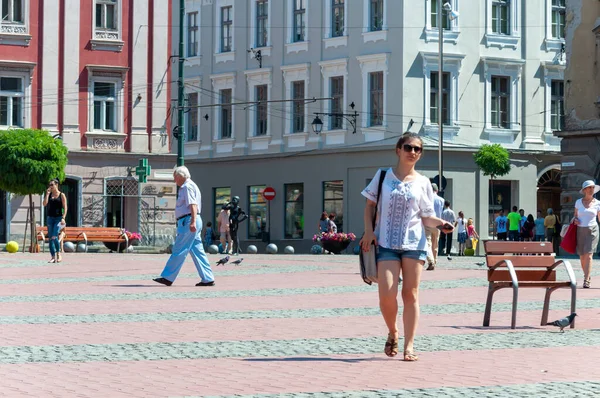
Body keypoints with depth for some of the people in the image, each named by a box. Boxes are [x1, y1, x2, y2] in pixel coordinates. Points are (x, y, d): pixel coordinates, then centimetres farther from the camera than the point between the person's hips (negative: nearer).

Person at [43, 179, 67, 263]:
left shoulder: (61, 195, 0)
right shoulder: (49, 195, 11)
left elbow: (65, 208, -4)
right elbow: (44, 204, -2)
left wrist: (63, 218, -15)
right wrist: (47, 194, -6)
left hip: (58, 218, -5)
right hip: (50, 217, 5)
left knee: (54, 237, -19)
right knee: (50, 238, 1)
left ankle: (58, 254, -3)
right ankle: (53, 257, 5)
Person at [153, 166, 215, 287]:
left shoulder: (187, 187, -9)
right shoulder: (190, 186, 23)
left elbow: (193, 205, -21)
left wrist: (193, 222, -30)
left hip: (188, 221, -10)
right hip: (191, 222, 10)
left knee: (178, 251, -7)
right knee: (197, 251, 7)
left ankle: (168, 278, -4)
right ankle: (208, 279, 5)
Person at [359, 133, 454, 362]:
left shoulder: (422, 183, 9)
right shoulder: (383, 176, 7)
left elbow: (426, 217, 10)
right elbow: (370, 205, 11)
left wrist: (441, 223, -10)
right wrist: (369, 230, -3)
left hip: (414, 243, 1)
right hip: (386, 243, -1)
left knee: (410, 295, -2)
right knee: (387, 295, -12)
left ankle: (409, 346, 2)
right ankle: (392, 333, 15)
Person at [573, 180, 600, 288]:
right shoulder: (578, 202, 6)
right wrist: (575, 220, -6)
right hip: (580, 230, 2)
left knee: (588, 255, -14)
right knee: (582, 256, 6)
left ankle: (587, 280, -17)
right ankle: (587, 275, 27)